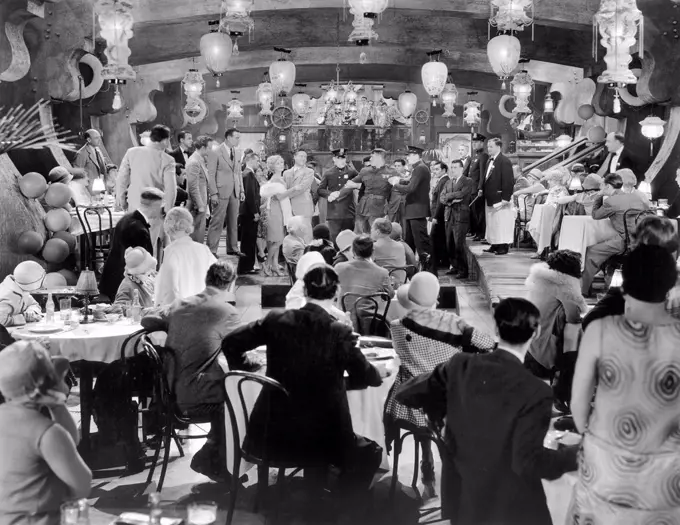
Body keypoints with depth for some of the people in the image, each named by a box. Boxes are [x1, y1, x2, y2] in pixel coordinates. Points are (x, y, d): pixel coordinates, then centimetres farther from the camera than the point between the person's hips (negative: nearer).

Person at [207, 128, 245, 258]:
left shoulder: (236, 153, 13)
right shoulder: (215, 153, -7)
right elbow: (211, 174, -9)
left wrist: (241, 190, 10)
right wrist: (213, 193, -14)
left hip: (235, 193, 6)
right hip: (221, 192, -6)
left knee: (233, 222, 9)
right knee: (217, 222, -5)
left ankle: (232, 248, 17)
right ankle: (211, 250, 0)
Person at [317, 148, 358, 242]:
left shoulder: (351, 172, 4)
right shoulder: (328, 174, 7)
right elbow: (320, 190, 9)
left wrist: (338, 193, -10)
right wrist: (329, 194, -9)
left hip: (348, 212, 0)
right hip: (333, 212, 0)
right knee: (333, 237, -4)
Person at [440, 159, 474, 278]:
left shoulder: (468, 182, -1)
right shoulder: (448, 182, 18)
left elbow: (461, 194, -17)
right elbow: (441, 198, 9)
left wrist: (448, 196, -4)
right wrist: (450, 201, -11)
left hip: (461, 216, -6)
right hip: (449, 216, 6)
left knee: (459, 245, -9)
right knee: (449, 244, 7)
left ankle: (463, 271, 0)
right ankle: (455, 267, 20)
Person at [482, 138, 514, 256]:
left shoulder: (504, 161, -13)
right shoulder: (490, 161, 14)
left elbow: (508, 182, -18)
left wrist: (505, 199, -21)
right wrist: (483, 191, 10)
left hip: (500, 199, -9)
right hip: (490, 198, 9)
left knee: (501, 223, -4)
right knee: (492, 223, 13)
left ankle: (503, 247, 2)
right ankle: (494, 245, 20)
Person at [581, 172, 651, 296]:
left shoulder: (611, 201, -9)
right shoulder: (636, 197, 10)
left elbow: (595, 215, 5)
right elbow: (647, 208, 29)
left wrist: (600, 196, 14)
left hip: (625, 242, -7)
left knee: (591, 252, 5)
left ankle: (584, 290, 9)